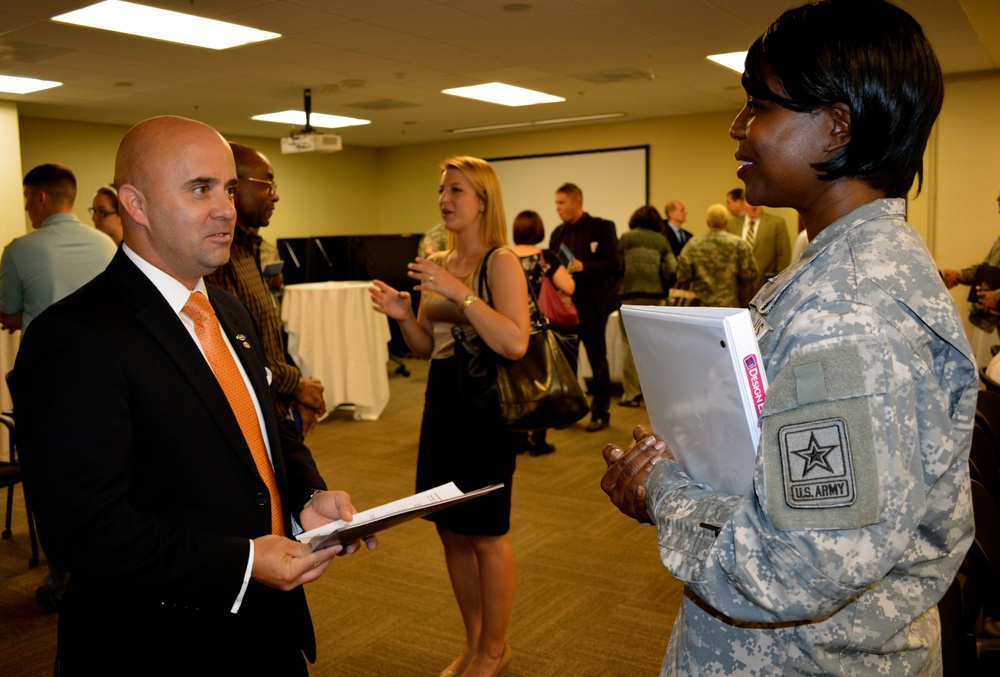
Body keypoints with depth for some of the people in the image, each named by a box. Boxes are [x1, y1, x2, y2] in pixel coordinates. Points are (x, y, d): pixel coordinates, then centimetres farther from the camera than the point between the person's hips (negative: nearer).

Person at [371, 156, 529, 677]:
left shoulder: (501, 262, -11)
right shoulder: (437, 262, 10)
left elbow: (515, 343, -25)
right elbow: (427, 346, 14)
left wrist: (460, 293, -26)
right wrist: (403, 316, -5)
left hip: (486, 406, -7)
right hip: (442, 401, 7)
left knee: (485, 534, 6)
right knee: (450, 529, 15)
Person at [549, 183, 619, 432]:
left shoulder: (602, 227, -5)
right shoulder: (558, 233, 11)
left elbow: (612, 263, -11)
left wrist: (584, 267, -24)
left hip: (591, 302, -5)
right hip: (564, 301, 5)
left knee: (597, 359, 3)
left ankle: (600, 413, 13)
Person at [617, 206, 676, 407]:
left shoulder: (626, 237, 3)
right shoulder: (662, 240, 6)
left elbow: (618, 266, 1)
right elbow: (672, 269, 0)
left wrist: (618, 284, 17)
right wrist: (663, 288, 15)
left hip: (630, 294, -2)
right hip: (654, 296, 2)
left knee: (630, 344, 2)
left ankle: (631, 393, 1)